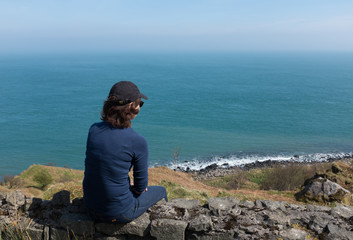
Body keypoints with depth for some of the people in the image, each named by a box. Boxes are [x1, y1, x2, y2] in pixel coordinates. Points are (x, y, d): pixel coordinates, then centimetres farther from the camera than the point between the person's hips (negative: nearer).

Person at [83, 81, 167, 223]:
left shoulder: (94, 130, -7)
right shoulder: (138, 142, -22)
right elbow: (141, 186, -11)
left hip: (90, 207, 6)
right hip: (118, 214, -5)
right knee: (160, 191, 24)